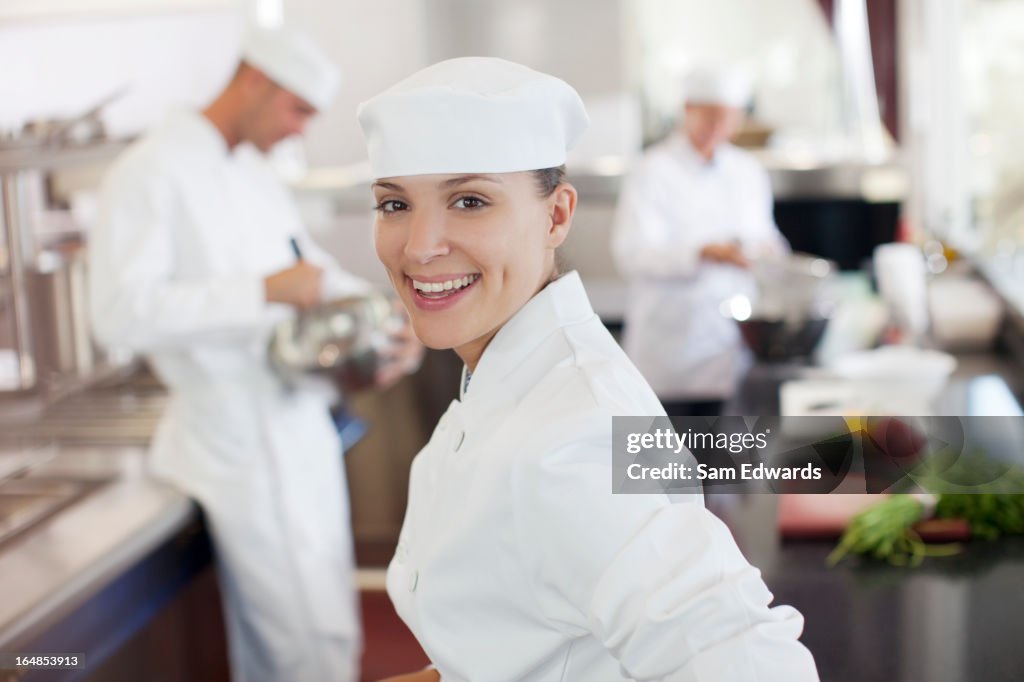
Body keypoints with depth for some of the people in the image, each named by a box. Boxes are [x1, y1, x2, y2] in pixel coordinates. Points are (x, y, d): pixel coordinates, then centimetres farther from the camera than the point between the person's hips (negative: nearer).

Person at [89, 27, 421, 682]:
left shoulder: (257, 173, 14)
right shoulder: (151, 173, -13)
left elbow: (310, 267, 25)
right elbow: (121, 312, -22)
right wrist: (265, 290, -24)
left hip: (300, 420, 9)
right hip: (244, 444, -9)